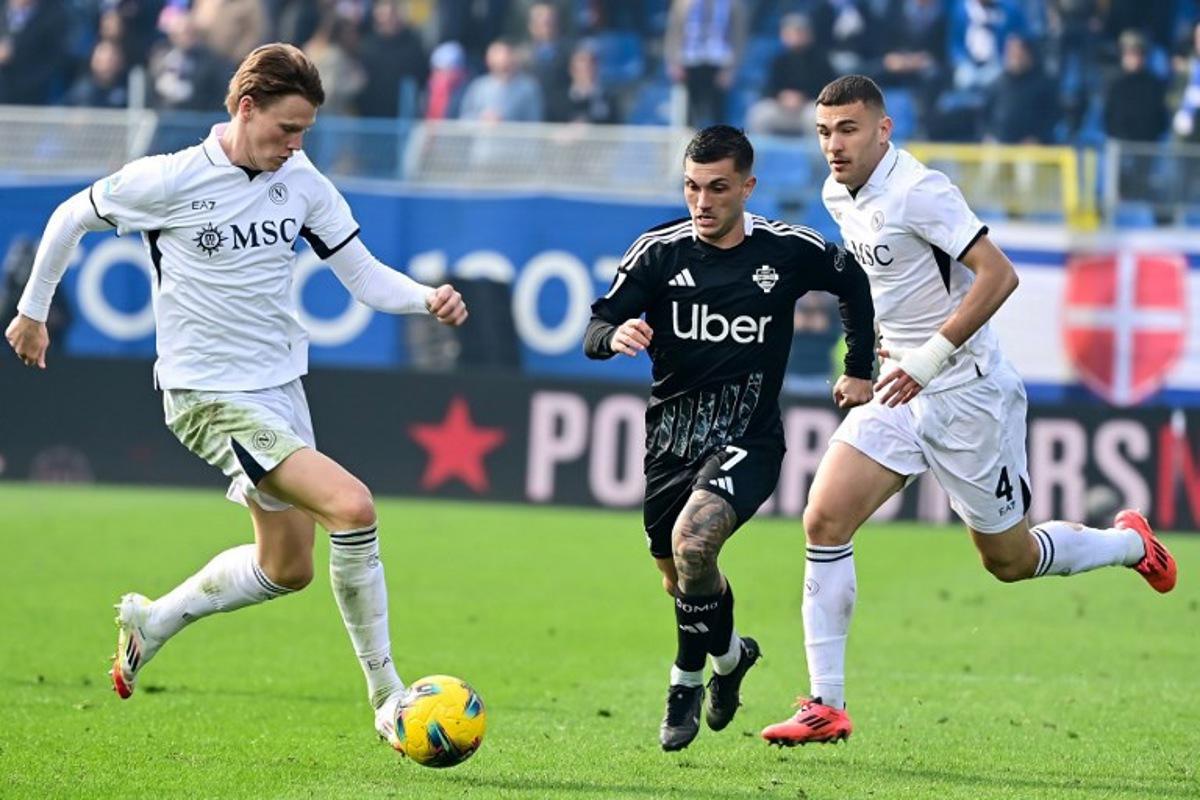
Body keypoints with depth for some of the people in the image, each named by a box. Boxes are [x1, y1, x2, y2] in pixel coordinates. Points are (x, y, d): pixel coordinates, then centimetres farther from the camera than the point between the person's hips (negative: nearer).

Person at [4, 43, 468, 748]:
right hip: (212, 396, -7)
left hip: (281, 388, 7)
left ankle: (153, 622, 39)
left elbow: (364, 274, 4)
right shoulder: (170, 181, -13)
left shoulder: (303, 182, 0)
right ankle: (386, 697, -13)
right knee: (353, 506, -22)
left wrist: (427, 299, -16)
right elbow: (72, 218, 2)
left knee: (287, 569, 17)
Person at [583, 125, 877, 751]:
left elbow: (854, 283, 14)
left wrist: (860, 369, 14)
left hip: (747, 441, -3)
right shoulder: (659, 251, -6)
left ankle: (686, 685, -6)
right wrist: (615, 335, -30)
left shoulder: (787, 250, -6)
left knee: (691, 541, -27)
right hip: (670, 441, 3)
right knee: (680, 580, 14)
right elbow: (594, 333, -8)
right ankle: (730, 653, 48)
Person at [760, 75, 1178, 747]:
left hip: (967, 395, -7)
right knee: (825, 521, -10)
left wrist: (930, 357, -24)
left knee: (1011, 560, 6)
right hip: (901, 390, 7)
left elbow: (998, 275, -24)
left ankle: (1130, 543, 36)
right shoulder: (840, 195, 6)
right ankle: (826, 707, -8)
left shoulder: (917, 191, -20)